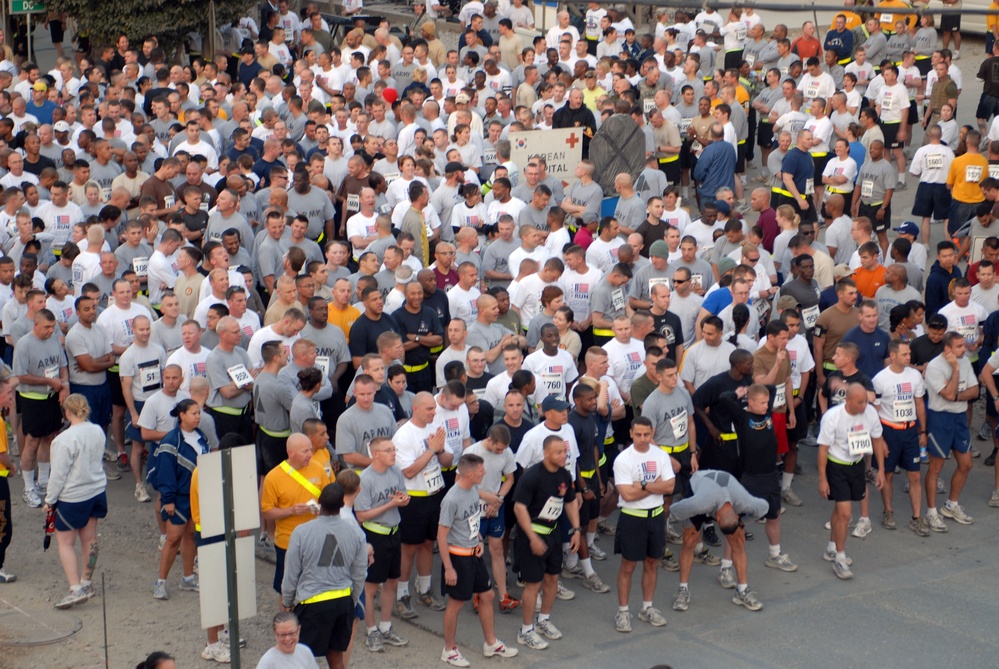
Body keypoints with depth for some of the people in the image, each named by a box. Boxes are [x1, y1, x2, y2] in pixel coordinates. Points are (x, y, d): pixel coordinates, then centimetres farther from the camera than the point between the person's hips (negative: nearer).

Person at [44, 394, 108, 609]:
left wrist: (49, 500, -6)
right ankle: (86, 583, 27)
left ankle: (76, 589, -6)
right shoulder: (98, 432, -2)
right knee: (89, 538, 16)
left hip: (72, 498, -7)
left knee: (65, 542, 2)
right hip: (97, 492, 7)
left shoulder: (65, 439, -23)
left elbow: (59, 474, -17)